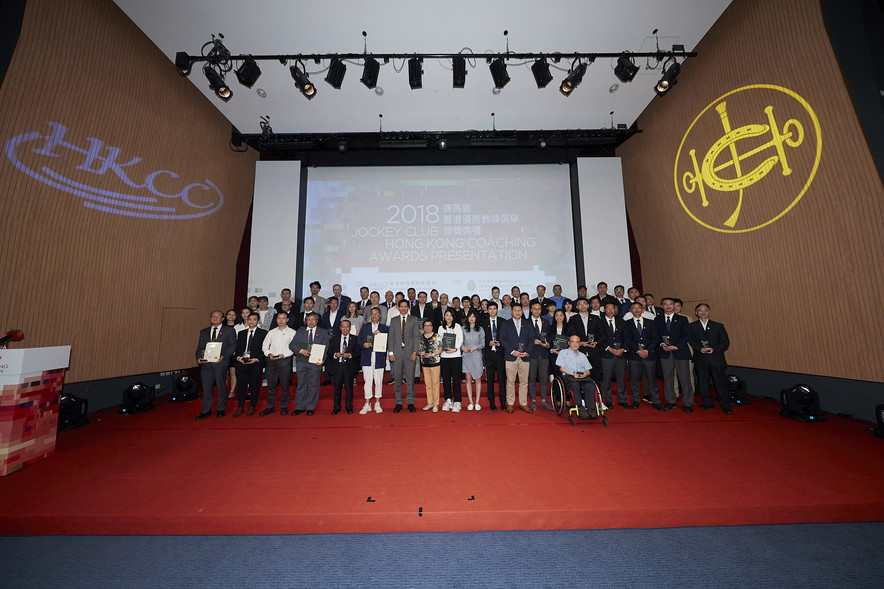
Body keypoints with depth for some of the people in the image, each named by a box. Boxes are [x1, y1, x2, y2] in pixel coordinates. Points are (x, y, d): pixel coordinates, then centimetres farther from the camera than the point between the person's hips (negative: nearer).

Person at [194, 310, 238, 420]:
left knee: (221, 386, 4)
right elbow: (200, 347, 14)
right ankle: (205, 411, 17)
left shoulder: (229, 330, 4)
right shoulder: (204, 331, 17)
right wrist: (199, 357, -4)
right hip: (206, 363, 3)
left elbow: (232, 345, -1)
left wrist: (223, 356, -14)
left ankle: (220, 409, 17)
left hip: (221, 363, -3)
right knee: (206, 387, 6)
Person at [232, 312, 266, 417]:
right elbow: (237, 348, 14)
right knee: (241, 385, 4)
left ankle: (252, 407, 17)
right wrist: (238, 357, -4)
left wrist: (257, 359, -13)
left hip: (256, 362, -3)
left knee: (254, 385, 4)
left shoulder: (263, 333, 2)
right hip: (242, 362, 3)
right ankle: (240, 407, 16)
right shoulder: (241, 333, 16)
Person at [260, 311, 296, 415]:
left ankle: (283, 407, 15)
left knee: (285, 385, 3)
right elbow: (264, 346, 13)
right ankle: (270, 407, 20)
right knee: (271, 384, 8)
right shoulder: (271, 332, 13)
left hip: (285, 360, -3)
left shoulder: (292, 332, 2)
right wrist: (269, 354, -5)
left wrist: (284, 354, -16)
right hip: (271, 360, 3)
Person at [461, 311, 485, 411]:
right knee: (468, 379, 3)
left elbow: (483, 344, 2)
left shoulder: (480, 329, 4)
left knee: (478, 379, 3)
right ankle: (471, 402, 12)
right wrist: (462, 347, -12)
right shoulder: (463, 329, 6)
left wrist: (475, 347, -14)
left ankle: (477, 402, 12)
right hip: (466, 356, 1)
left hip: (477, 356, -1)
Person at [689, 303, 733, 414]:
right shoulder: (692, 326, 7)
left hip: (716, 359, 0)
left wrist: (714, 349, -14)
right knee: (702, 383, 6)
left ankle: (725, 405, 16)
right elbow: (692, 340, 0)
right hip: (700, 360, 1)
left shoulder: (718, 326, 8)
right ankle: (708, 403, 21)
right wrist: (700, 349, -18)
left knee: (720, 382, 2)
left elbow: (726, 342, 2)